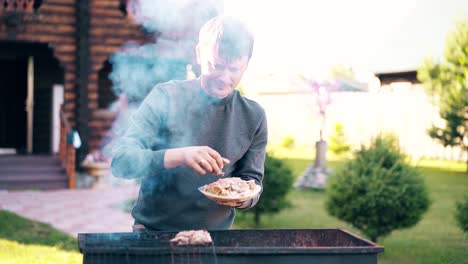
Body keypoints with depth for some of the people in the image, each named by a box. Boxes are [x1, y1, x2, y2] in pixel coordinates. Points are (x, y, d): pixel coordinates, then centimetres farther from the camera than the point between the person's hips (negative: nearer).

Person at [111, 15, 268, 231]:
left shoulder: (253, 117, 4)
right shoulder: (166, 98, -6)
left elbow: (251, 179, 8)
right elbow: (120, 161, -13)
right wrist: (179, 156, -28)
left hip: (213, 236, 5)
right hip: (153, 231, -5)